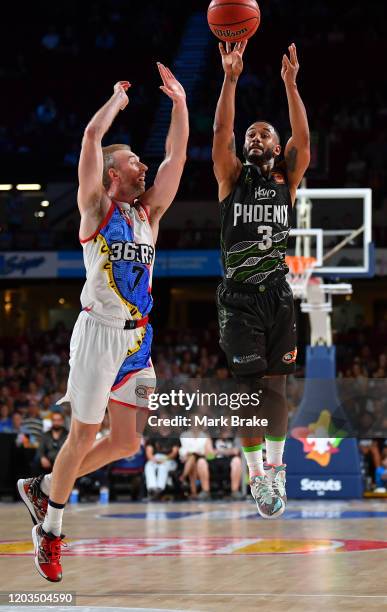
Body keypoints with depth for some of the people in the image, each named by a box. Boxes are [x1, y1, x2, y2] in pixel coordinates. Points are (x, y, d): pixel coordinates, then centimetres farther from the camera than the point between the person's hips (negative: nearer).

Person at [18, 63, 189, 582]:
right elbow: (92, 137, -11)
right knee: (84, 437, -2)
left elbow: (177, 155, 11)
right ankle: (49, 530, 13)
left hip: (139, 338, 6)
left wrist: (178, 100, 7)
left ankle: (43, 489, 23)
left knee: (127, 442, 5)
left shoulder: (149, 213, 14)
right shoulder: (96, 207, -1)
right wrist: (121, 95, 1)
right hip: (99, 330, -6)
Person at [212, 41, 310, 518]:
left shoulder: (286, 180, 8)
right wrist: (231, 78, -21)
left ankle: (275, 465, 22)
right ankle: (257, 475, 1)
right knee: (251, 389, -6)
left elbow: (303, 140, -8)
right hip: (240, 300, -2)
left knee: (275, 389, 5)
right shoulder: (233, 178, 4)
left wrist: (290, 83, -18)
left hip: (278, 296, 2)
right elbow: (221, 134, -11)